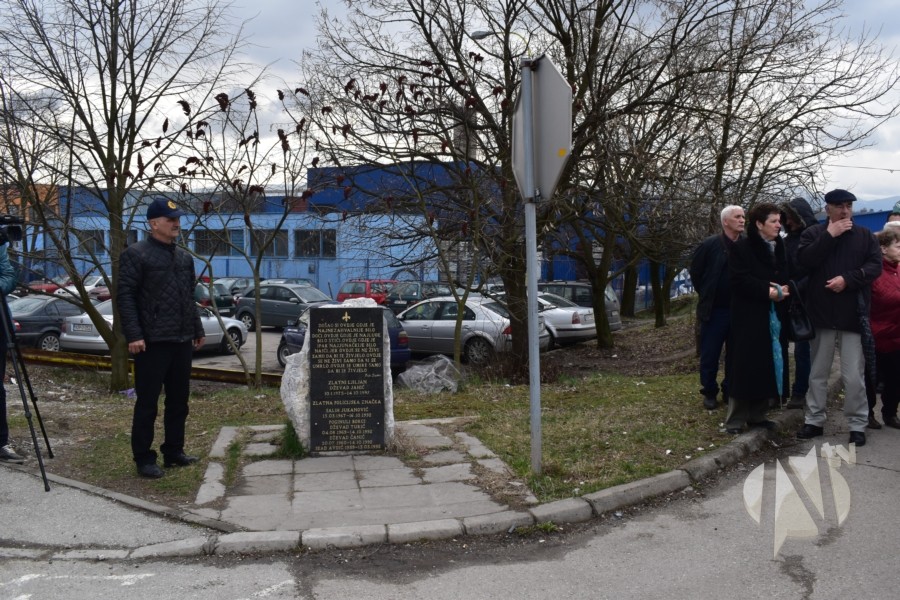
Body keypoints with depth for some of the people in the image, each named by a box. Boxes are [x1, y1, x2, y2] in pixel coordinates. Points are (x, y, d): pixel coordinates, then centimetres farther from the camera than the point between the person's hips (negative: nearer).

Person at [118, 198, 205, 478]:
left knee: (179, 400, 13)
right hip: (152, 342, -7)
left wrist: (197, 330, 20)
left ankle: (174, 451, 24)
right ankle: (144, 459, 6)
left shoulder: (184, 256, 17)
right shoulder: (136, 254, -6)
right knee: (147, 403, -1)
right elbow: (125, 296, -11)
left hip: (182, 341, 7)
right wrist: (133, 335, -18)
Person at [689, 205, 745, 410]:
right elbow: (695, 271, 3)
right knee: (710, 355, 3)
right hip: (714, 310, -2)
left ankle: (730, 390, 23)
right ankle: (709, 392, 15)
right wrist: (706, 295, 6)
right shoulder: (710, 245, -7)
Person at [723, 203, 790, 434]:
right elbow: (738, 280, -14)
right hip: (749, 317, -6)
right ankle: (735, 419, 1)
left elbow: (788, 277, 18)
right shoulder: (741, 248, -5)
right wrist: (767, 291, -19)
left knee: (768, 367, 6)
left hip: (774, 317, 6)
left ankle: (757, 414, 16)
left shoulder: (780, 248, 14)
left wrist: (785, 289, -4)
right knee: (745, 367, -5)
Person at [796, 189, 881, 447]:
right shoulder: (813, 233, 4)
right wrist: (829, 236, -14)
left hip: (853, 314, 0)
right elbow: (804, 260, -11)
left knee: (854, 375, 0)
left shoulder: (865, 235, 6)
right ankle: (814, 421, 20)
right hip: (822, 313, 1)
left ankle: (858, 425, 11)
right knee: (818, 372, 10)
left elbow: (875, 265, -3)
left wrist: (847, 279, -15)